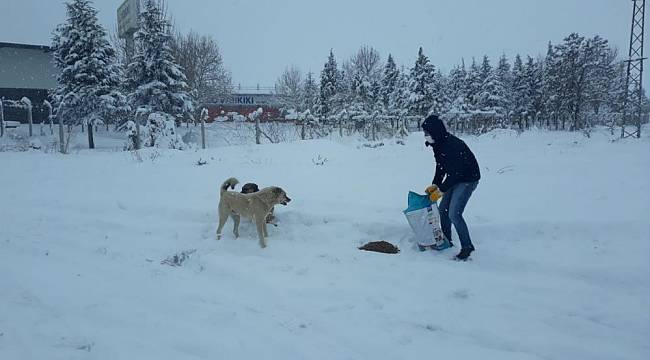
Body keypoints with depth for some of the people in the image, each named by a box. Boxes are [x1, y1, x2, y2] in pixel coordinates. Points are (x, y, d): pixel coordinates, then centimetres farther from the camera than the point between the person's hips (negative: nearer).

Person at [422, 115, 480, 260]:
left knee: (454, 214, -16)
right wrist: (435, 185, 0)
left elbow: (455, 172, -27)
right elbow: (440, 166, 10)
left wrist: (441, 190, -19)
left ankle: (467, 246, -1)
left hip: (468, 180, -9)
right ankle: (447, 242, 23)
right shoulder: (438, 144, 1)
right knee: (443, 210, 9)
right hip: (455, 179, 10)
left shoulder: (453, 145, -29)